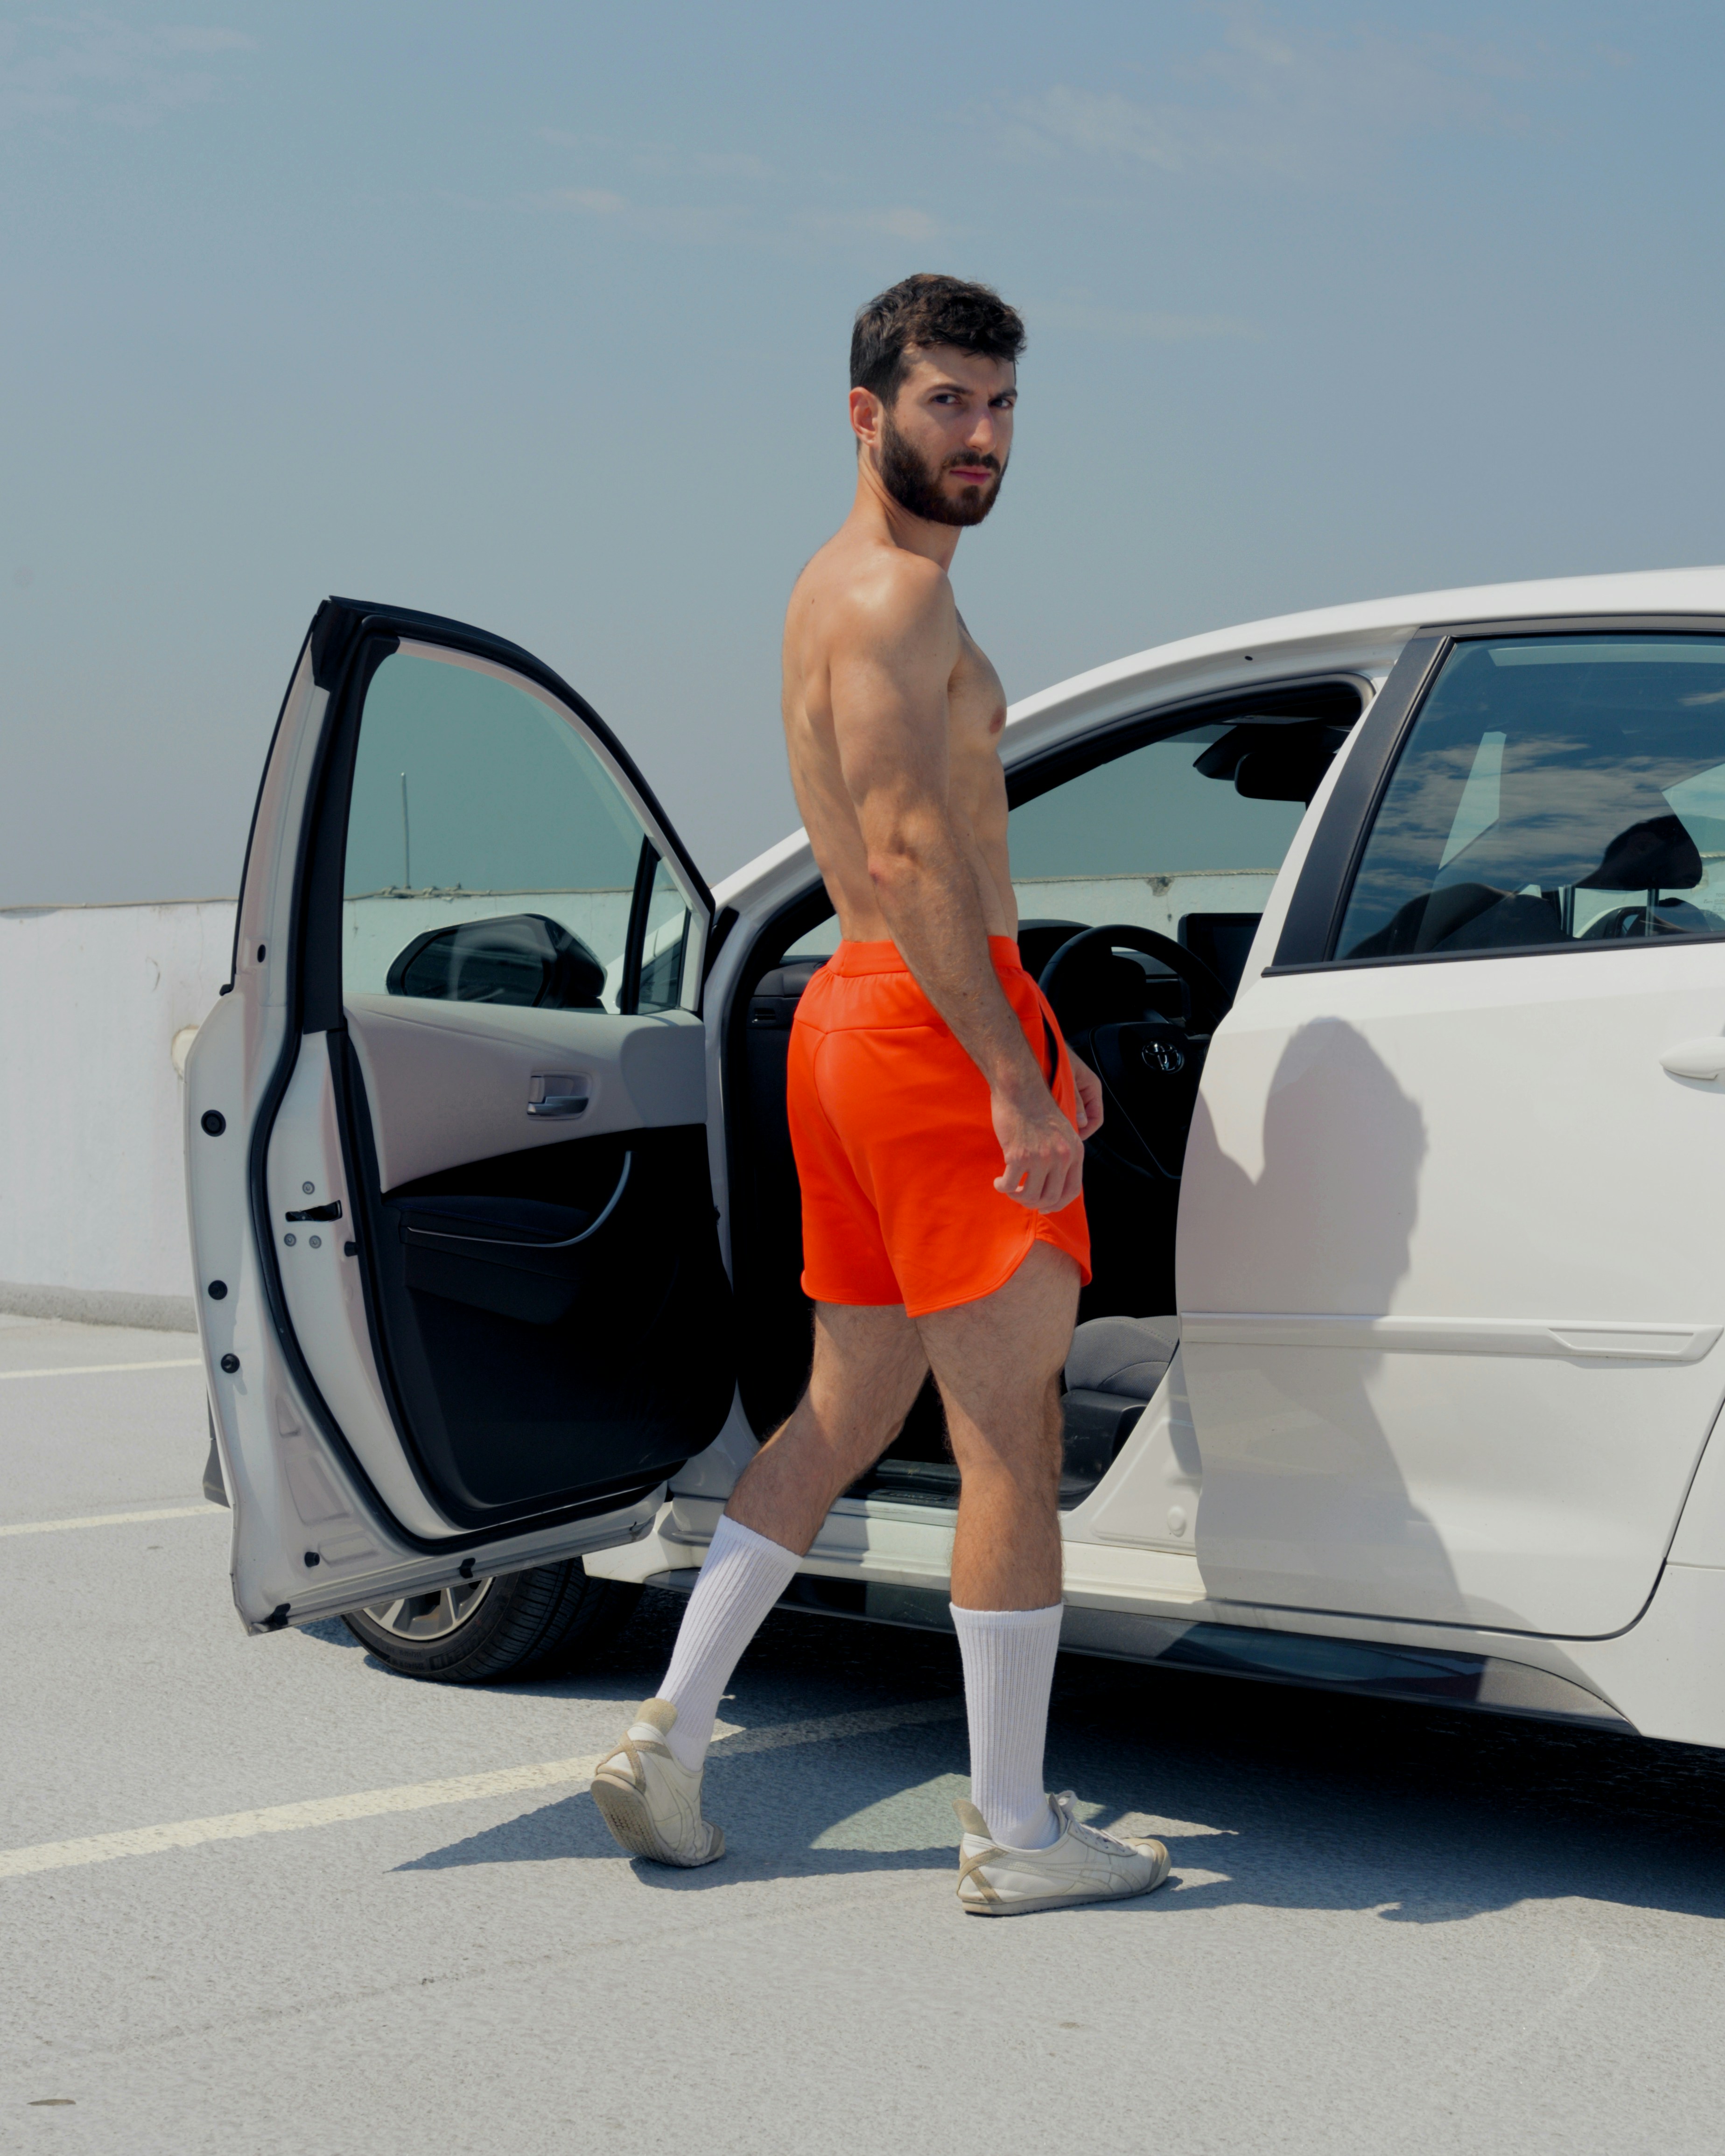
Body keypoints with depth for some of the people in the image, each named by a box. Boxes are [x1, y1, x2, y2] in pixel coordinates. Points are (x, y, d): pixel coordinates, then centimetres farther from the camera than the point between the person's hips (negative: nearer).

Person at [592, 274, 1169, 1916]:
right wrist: (1014, 1079, -23)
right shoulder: (894, 588, -11)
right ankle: (1015, 1830, 2)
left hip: (852, 1013, 10)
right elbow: (910, 855, -21)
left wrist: (1026, 1035, 25)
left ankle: (669, 1735, 16)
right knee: (1012, 1432, -4)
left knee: (847, 1411, 15)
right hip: (932, 1033, -10)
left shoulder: (844, 591, 21)